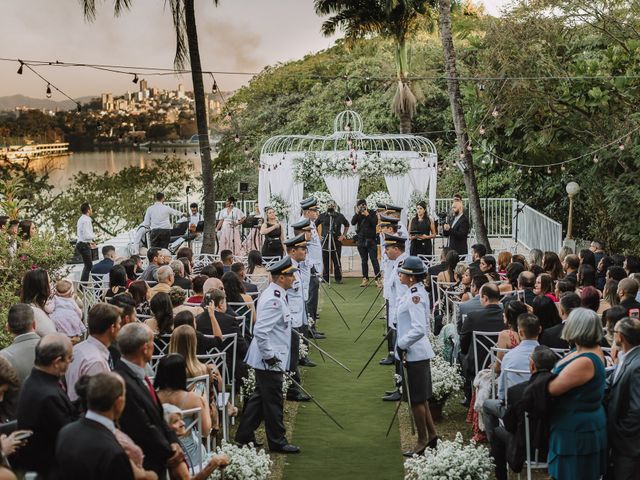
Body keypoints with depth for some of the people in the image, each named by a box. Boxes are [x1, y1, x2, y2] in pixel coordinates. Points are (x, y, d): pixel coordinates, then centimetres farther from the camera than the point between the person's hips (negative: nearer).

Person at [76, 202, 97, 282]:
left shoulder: (81, 219, 15)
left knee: (88, 265, 20)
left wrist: (90, 242, 18)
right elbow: (87, 235, -24)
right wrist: (94, 236, -7)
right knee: (88, 266, -7)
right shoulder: (86, 220, -17)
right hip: (84, 245, -10)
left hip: (80, 244, 10)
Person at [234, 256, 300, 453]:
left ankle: (244, 435, 26)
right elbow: (260, 331, -28)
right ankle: (277, 441, 12)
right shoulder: (273, 300, -22)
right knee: (273, 400, 1)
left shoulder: (275, 295, 11)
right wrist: (270, 355, -22)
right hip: (271, 361, -10)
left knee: (260, 396, 18)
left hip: (271, 359, 10)